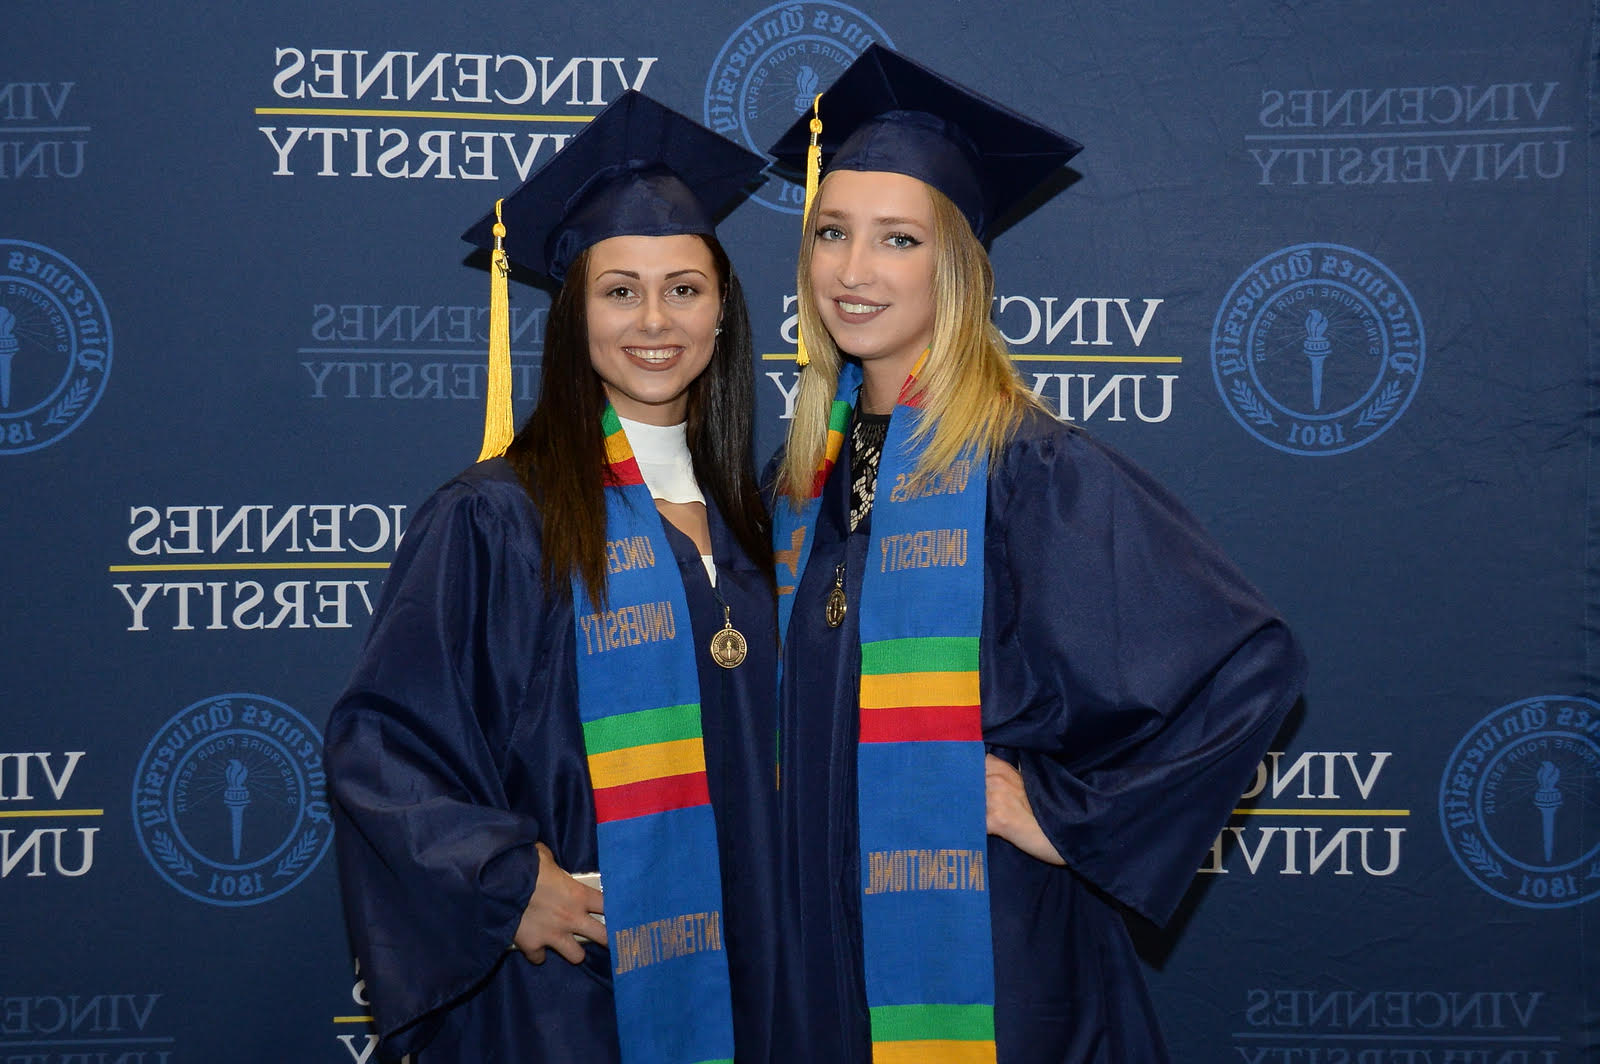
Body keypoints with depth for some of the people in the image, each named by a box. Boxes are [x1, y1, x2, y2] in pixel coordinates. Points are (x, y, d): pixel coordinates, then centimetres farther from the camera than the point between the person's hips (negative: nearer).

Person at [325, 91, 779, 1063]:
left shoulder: (739, 516, 7)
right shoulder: (497, 519, -10)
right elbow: (379, 743, -10)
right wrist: (508, 881, -18)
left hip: (721, 978, 5)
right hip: (559, 984, -5)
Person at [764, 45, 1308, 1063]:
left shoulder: (1030, 466, -14)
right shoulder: (803, 475, 6)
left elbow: (1250, 664, -19)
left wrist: (1069, 816, -15)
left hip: (991, 957, -5)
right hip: (830, 947, 6)